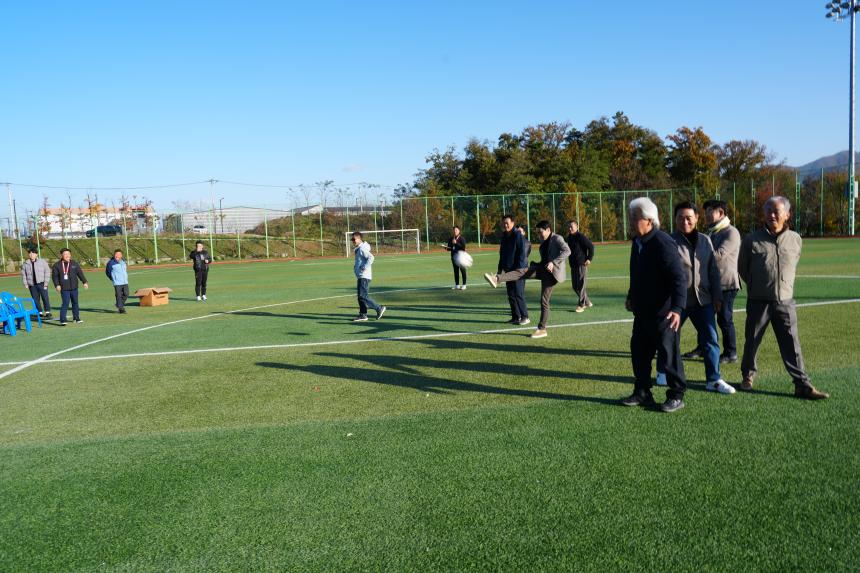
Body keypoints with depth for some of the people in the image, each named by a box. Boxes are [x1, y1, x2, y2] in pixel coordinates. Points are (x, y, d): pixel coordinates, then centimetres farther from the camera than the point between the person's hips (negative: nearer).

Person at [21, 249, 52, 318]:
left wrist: (46, 283, -6)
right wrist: (25, 284, 7)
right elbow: (23, 274, 16)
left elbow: (47, 272, 1)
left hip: (41, 283, -3)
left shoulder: (42, 262, 1)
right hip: (32, 285, 3)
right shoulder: (25, 264, 8)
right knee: (35, 299, 4)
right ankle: (40, 312, 11)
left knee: (45, 297, -10)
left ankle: (47, 312, -6)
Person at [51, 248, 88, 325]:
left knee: (75, 303, 12)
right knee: (65, 304, -11)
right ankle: (62, 320, -6)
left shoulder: (74, 264, 7)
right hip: (64, 288, -4)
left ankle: (77, 319, 24)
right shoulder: (57, 265, 0)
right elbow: (54, 276, 0)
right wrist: (57, 285, -11)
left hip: (74, 288, 4)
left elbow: (80, 273, 8)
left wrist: (84, 282, 1)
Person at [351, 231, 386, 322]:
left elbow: (371, 257, -26)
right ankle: (363, 315, 12)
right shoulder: (358, 249, 17)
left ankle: (379, 309, -8)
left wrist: (364, 267, -24)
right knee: (361, 296, 9)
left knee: (363, 296, -13)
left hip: (364, 276, -10)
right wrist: (356, 266, 17)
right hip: (360, 277, 10)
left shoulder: (362, 249, -14)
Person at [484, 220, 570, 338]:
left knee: (544, 301, -6)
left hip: (551, 271, -7)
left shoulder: (557, 239, -7)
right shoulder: (543, 242, 18)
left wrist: (553, 262, -30)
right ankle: (496, 279, -37)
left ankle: (542, 329, 2)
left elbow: (567, 251, -22)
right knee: (522, 271, -20)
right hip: (543, 268, 7)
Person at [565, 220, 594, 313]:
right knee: (575, 286, 11)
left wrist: (589, 259, -14)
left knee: (581, 286, -4)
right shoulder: (569, 237, 13)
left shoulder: (580, 236, -13)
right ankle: (587, 302, 25)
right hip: (573, 265, 9)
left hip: (582, 265, -9)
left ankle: (581, 305, 5)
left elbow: (591, 246, -14)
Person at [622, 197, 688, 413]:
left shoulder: (663, 243, -20)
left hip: (663, 312, -9)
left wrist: (677, 308, -31)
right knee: (639, 353, 14)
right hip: (643, 311, 9)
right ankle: (642, 393, 28)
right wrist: (632, 297, 29)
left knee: (668, 355, 3)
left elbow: (678, 278, -24)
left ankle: (676, 396, 18)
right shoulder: (638, 242, 8)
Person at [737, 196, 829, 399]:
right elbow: (742, 267, 11)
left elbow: (793, 266, 19)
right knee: (752, 341, 9)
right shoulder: (752, 240, -3)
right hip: (758, 301, -1)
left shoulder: (795, 240, 4)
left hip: (785, 301, 1)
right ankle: (748, 375, 27)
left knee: (792, 345, -1)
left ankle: (803, 385, 1)